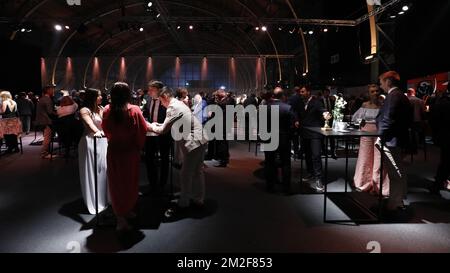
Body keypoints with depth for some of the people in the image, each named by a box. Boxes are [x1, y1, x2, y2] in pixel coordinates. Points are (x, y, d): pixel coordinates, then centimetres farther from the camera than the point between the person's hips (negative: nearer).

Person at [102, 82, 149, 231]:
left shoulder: (107, 111, -8)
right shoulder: (135, 110, -14)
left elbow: (105, 130, 5)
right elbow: (143, 131, -11)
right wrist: (139, 146, 4)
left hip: (114, 151, 1)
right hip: (131, 151, -1)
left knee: (116, 183, 11)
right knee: (131, 182, 16)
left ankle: (121, 217, 8)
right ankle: (128, 211, 32)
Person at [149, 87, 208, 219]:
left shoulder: (173, 107, -13)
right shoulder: (178, 104, 17)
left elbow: (163, 130, -14)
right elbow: (171, 125, 22)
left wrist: (152, 127, 5)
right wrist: (158, 124, 13)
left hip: (193, 143, -10)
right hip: (200, 141, 10)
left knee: (186, 175, 0)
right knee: (197, 172, 17)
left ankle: (182, 205, 11)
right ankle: (198, 200, 29)